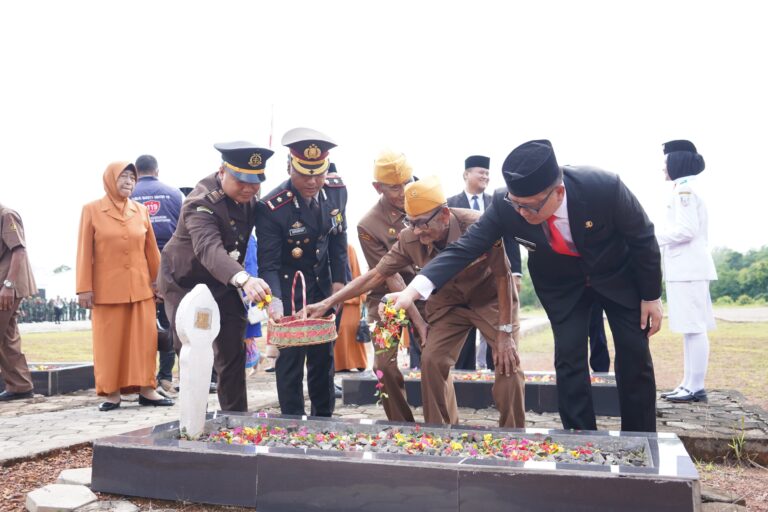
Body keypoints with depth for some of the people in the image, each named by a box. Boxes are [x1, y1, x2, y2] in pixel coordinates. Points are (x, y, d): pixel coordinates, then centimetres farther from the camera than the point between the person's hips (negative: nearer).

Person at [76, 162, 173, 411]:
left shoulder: (141, 210, 8)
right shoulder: (92, 210, 0)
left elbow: (151, 249, 10)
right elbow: (84, 252, -1)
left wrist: (159, 280, 10)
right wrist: (84, 287, -5)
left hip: (140, 286, 3)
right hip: (107, 287, -2)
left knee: (144, 338, 2)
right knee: (109, 341, 4)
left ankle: (146, 389, 9)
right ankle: (112, 393, 12)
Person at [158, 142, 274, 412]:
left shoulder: (250, 194, -9)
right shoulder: (201, 202, -30)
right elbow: (209, 248, -49)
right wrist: (244, 279, -67)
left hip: (226, 281, 6)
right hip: (186, 282, -5)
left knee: (233, 354, 5)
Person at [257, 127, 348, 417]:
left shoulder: (337, 190, -11)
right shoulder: (273, 207, -25)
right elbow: (269, 264, -22)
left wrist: (339, 281, 0)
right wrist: (276, 303, -36)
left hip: (323, 284, 5)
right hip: (288, 286, -4)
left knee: (324, 354, 13)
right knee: (291, 356, -1)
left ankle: (324, 418, 30)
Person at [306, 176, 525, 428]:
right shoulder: (410, 239, -21)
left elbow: (502, 276, -23)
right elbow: (375, 274, -15)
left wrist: (505, 332, -22)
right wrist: (327, 303, -19)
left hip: (491, 300, -3)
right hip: (448, 303, 3)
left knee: (508, 365, -12)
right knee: (431, 361, -6)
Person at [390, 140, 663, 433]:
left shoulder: (604, 187, -34)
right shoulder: (505, 205, -30)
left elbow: (643, 238, -18)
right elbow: (466, 247, -29)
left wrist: (651, 296, -8)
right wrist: (414, 289, -43)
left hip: (618, 275, -1)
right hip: (562, 284, 1)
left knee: (634, 356, 2)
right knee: (568, 357, -6)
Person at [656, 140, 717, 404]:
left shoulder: (684, 189, -11)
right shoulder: (686, 189, 19)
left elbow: (686, 230, -19)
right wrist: (657, 237, 17)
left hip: (688, 268, -10)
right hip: (686, 267, 10)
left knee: (694, 328, -7)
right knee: (691, 329, 10)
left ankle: (696, 387, -2)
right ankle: (689, 384, 16)